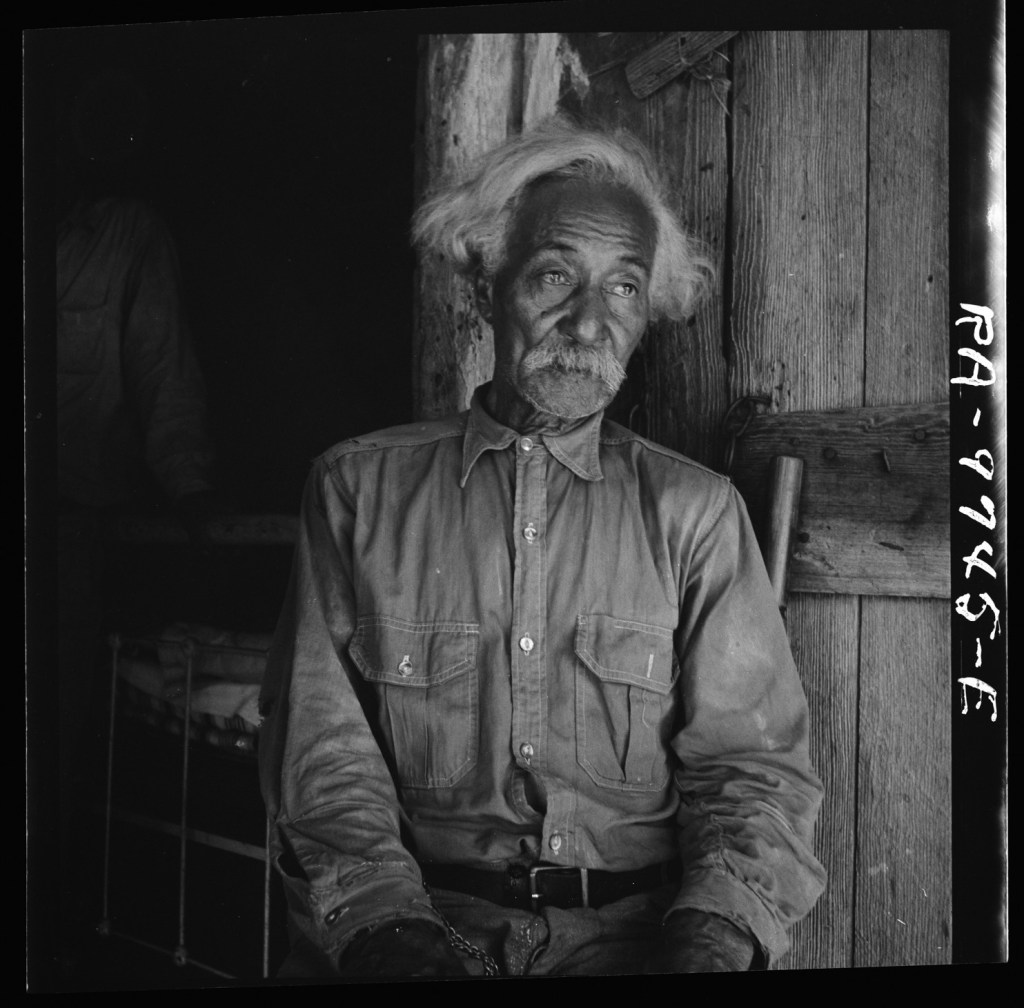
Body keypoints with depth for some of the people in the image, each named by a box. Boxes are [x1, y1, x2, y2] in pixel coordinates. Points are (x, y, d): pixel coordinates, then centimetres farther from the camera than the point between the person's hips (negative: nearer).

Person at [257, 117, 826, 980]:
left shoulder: (694, 511, 7)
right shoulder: (359, 488, 6)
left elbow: (752, 763, 2)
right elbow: (325, 761, 1)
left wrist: (713, 935, -17)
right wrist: (391, 926, -16)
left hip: (636, 929, 1)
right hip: (424, 914, 0)